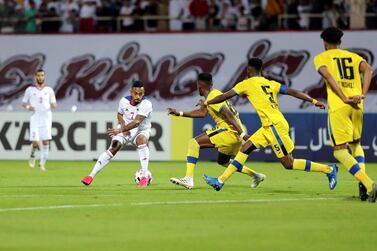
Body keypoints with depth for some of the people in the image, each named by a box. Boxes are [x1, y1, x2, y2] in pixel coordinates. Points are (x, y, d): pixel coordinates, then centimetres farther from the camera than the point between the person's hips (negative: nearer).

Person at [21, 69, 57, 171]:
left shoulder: (49, 90, 9)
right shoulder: (30, 90, 7)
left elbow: (54, 104, 11)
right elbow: (23, 103, 13)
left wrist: (53, 105, -13)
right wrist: (27, 106, -10)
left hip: (46, 118, 1)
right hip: (35, 118, -1)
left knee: (45, 142, -8)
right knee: (35, 142, -11)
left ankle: (42, 164, 1)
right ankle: (32, 155, 22)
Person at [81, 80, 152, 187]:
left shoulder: (146, 104, -25)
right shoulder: (124, 101, -11)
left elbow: (136, 122, -36)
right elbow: (119, 114, 11)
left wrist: (120, 130, -45)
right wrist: (123, 126, -10)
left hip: (141, 130, -3)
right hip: (126, 129, 3)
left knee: (141, 139, -37)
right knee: (113, 148, -19)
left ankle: (144, 176, -33)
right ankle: (91, 175, -14)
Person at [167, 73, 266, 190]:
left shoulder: (213, 98, -14)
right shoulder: (213, 94, 17)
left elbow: (229, 117, -21)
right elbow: (202, 112, 28)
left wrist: (243, 135, -26)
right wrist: (179, 113, 27)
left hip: (229, 131, -10)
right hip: (234, 135, 10)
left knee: (194, 142, -14)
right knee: (222, 161, 30)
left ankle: (188, 179, -24)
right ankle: (255, 175, 32)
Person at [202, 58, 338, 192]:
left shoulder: (247, 84, -2)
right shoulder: (271, 83, 15)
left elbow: (225, 96, 1)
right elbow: (293, 92, 7)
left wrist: (206, 103, 15)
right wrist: (314, 101, 8)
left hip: (275, 125, -9)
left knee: (289, 164, -5)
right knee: (245, 148, 9)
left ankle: (328, 169, -2)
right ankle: (220, 181, 9)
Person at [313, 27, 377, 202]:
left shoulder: (321, 58, 10)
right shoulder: (353, 56, 19)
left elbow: (328, 75, -10)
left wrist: (344, 98, -15)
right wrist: (362, 94, -10)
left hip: (338, 107, -4)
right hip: (357, 106, 4)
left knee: (340, 151, -3)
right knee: (356, 144, 24)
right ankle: (363, 180, 0)